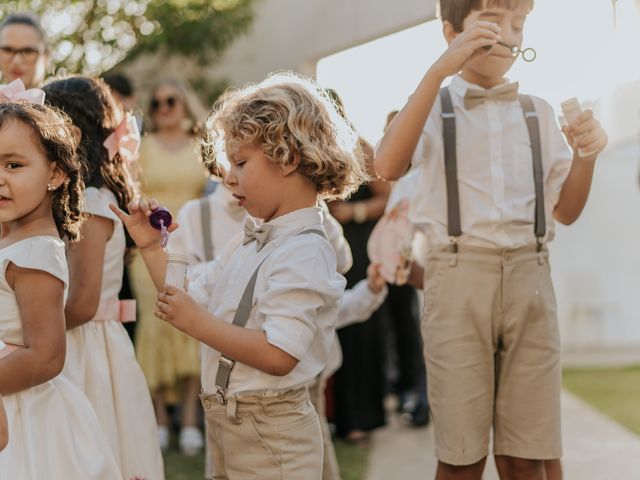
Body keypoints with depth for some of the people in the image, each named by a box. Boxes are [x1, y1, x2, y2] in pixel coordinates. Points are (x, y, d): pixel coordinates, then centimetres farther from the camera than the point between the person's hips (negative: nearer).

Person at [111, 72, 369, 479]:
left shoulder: (304, 253, -20)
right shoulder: (248, 243, 10)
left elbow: (278, 355, -28)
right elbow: (194, 301, 15)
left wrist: (196, 322, -23)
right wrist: (150, 247, 10)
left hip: (270, 434, -9)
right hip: (225, 424, 9)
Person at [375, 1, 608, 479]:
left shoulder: (538, 113, 16)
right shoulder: (433, 107, 6)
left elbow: (565, 211, 17)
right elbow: (388, 166, -15)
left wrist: (585, 154, -3)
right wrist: (441, 68, -20)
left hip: (529, 278, 3)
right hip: (459, 278, -3)